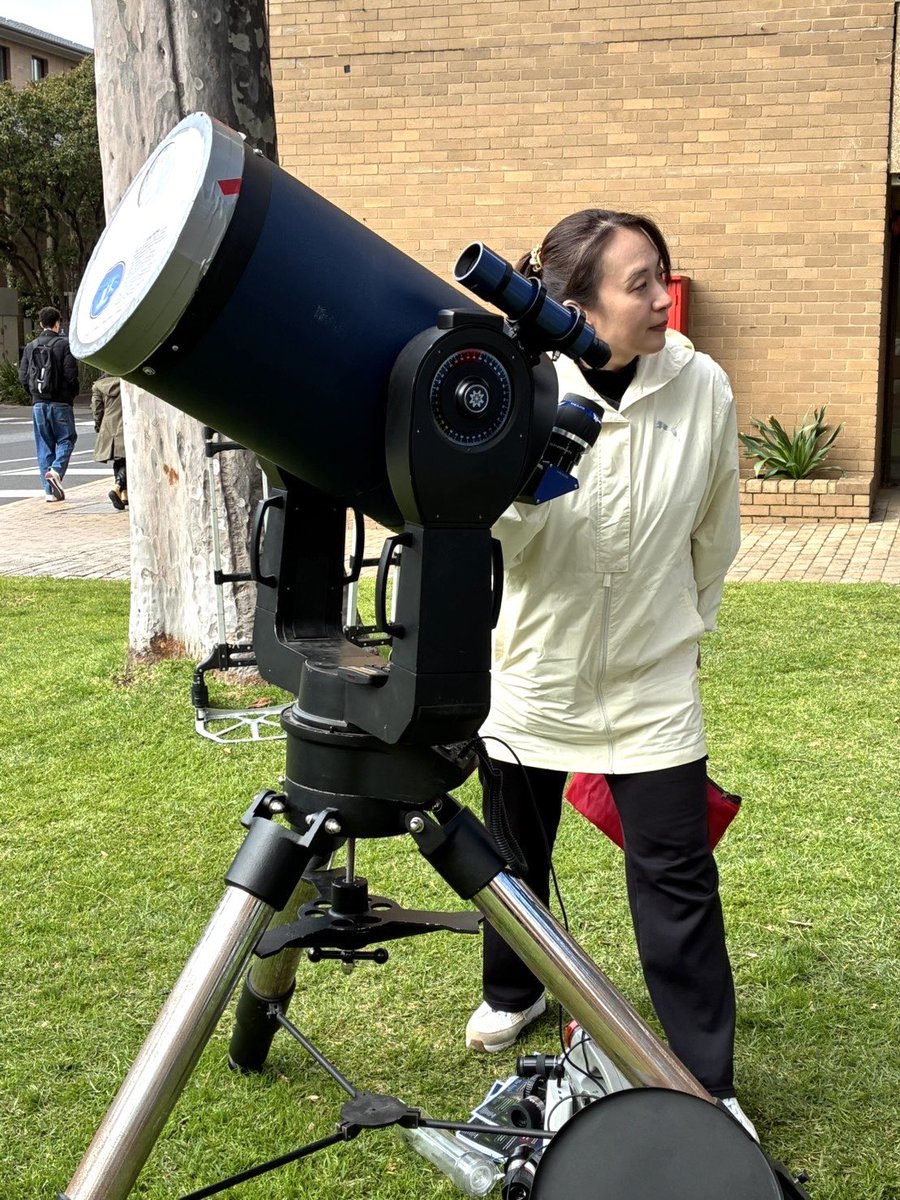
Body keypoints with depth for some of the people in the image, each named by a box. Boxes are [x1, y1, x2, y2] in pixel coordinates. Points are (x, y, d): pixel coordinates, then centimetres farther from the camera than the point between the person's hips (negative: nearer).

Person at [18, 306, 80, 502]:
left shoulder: (30, 347, 7)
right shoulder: (64, 344, -6)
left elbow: (23, 377, 4)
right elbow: (71, 374, -12)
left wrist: (35, 395, 16)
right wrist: (73, 394, 5)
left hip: (38, 404, 4)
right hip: (61, 403, -4)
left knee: (44, 445, 8)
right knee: (66, 439, 8)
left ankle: (49, 490, 6)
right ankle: (56, 470, -17)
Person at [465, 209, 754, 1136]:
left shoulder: (702, 388, -12)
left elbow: (715, 533, 4)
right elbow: (492, 541, -19)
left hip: (651, 681, 0)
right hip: (529, 672, 1)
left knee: (676, 876, -1)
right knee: (515, 852, 19)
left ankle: (709, 1085, 15)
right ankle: (513, 991, 48)